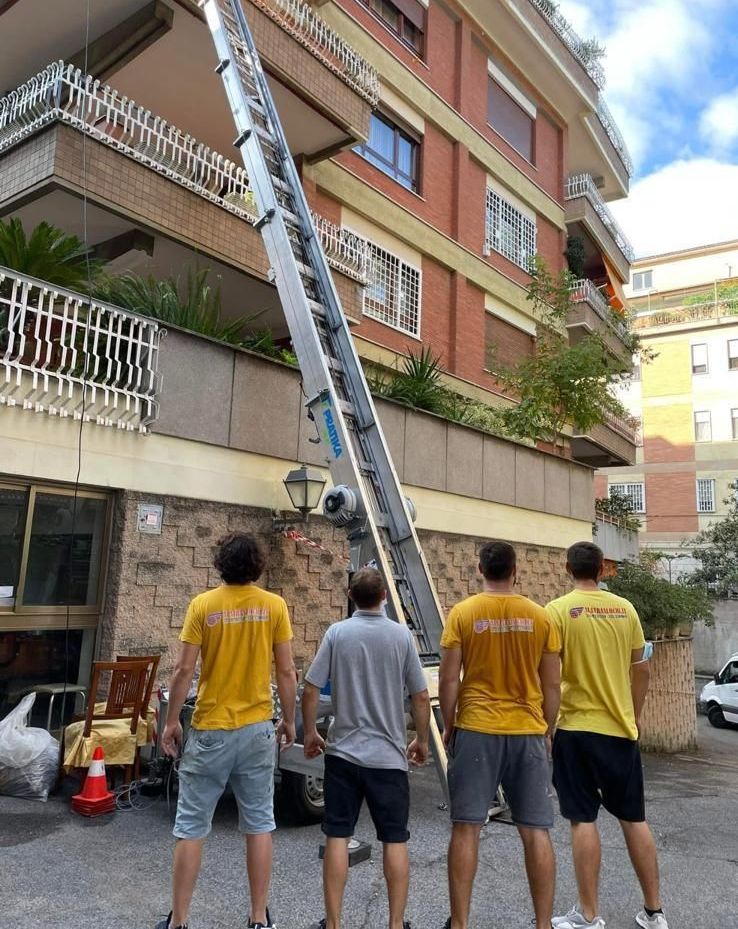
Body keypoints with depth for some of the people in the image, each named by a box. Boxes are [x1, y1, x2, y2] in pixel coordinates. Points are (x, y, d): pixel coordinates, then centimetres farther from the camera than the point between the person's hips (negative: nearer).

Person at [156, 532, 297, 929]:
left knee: (191, 826, 11)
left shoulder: (202, 605, -7)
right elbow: (286, 672, -3)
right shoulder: (274, 606, -4)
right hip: (257, 729, 1)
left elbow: (184, 670, -7)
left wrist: (171, 721, 4)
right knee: (259, 824, 12)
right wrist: (288, 720, 9)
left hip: (210, 730, -1)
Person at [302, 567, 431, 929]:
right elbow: (421, 697, -2)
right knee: (395, 839, 10)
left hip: (342, 751, 0)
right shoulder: (402, 635, -5)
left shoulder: (337, 633, -6)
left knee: (337, 836, 9)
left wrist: (310, 733, 10)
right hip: (388, 755, 0)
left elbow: (310, 689, -6)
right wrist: (422, 740, 13)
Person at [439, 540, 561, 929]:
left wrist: (449, 727, 9)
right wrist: (546, 731, 16)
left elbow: (448, 680, -5)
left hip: (476, 730, -1)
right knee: (535, 831, 9)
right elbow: (551, 685, 4)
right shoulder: (540, 616, 1)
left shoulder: (462, 613, -5)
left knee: (466, 827, 7)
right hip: (528, 732, 2)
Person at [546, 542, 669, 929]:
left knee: (583, 819, 4)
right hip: (620, 728, 4)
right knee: (634, 818, 15)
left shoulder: (559, 610, -10)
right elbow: (640, 670, 8)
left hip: (576, 727, -4)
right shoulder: (625, 609, 2)